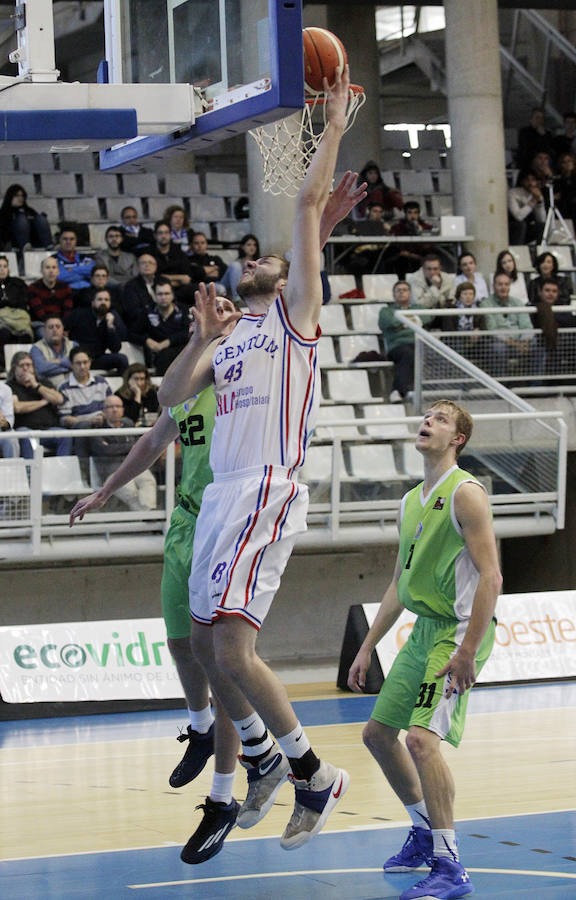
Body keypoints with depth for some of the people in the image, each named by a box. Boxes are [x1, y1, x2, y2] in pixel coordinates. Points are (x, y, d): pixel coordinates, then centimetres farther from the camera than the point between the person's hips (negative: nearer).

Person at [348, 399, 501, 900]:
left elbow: (491, 577, -18)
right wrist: (367, 648, 20)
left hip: (460, 631, -9)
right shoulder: (411, 502, 14)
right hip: (424, 631, 9)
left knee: (422, 736, -21)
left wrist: (468, 652, -24)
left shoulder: (465, 493, -12)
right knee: (378, 732, 14)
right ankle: (426, 833, 31)